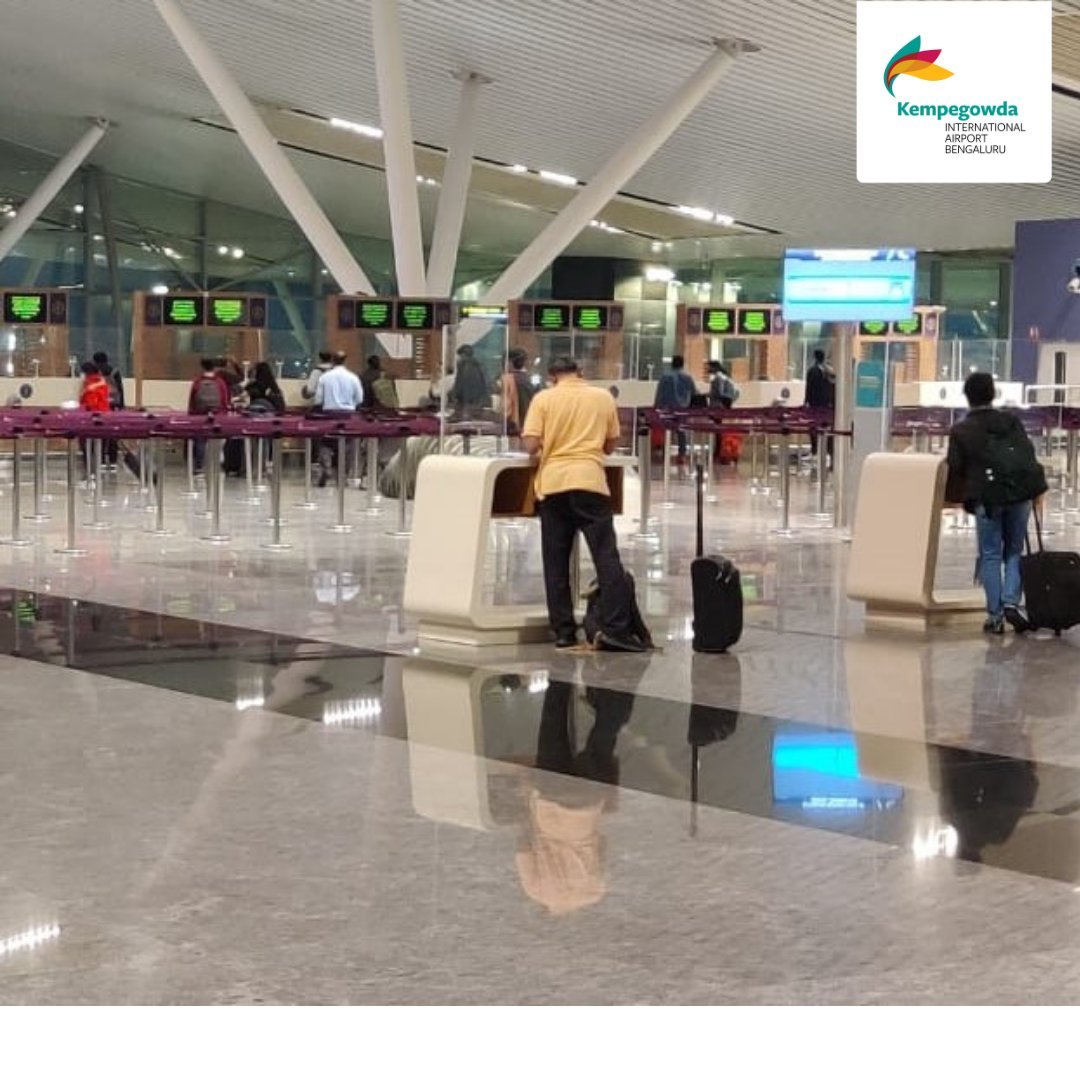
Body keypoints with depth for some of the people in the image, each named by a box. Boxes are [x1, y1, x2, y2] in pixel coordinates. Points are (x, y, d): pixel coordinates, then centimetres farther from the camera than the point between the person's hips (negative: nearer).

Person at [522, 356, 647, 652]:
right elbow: (611, 445, 14)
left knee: (556, 562, 7)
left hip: (552, 483, 1)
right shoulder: (603, 397, 8)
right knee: (606, 557, -2)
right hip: (590, 481, 0)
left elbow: (531, 446, -4)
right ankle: (615, 629, -10)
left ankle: (564, 631, 8)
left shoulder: (544, 399, 3)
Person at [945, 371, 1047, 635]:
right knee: (1014, 552, 13)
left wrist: (955, 496, 16)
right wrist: (1035, 489, 16)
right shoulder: (1012, 422, 11)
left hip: (987, 497, -2)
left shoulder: (961, 431, 4)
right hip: (1020, 494, 2)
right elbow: (1029, 454, 8)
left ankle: (995, 615, 3)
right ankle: (1011, 602, -4)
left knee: (990, 556, 5)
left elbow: (955, 469, 2)